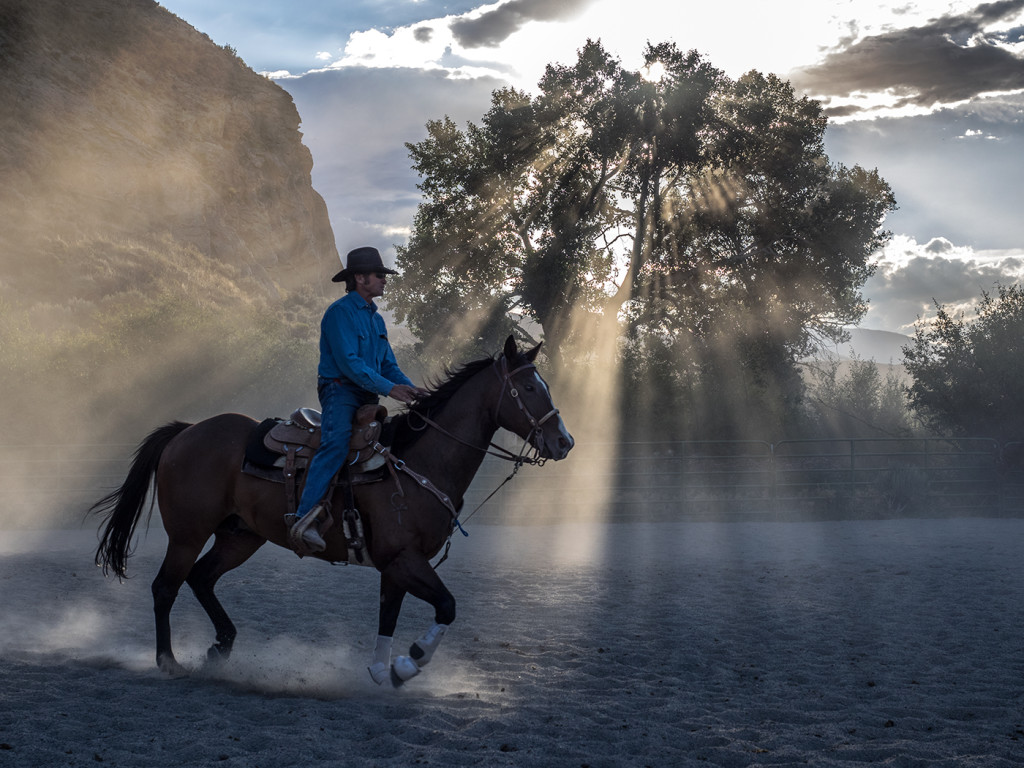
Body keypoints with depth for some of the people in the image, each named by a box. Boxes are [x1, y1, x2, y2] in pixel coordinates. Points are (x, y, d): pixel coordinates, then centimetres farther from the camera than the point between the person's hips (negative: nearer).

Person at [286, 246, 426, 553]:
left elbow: (389, 364, 21)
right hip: (341, 390, -9)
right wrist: (389, 388, -22)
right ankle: (305, 517, -37)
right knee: (337, 443, -29)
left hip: (368, 397, 9)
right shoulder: (340, 312, -7)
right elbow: (349, 362, -17)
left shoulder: (376, 319, 21)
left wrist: (411, 389, 0)